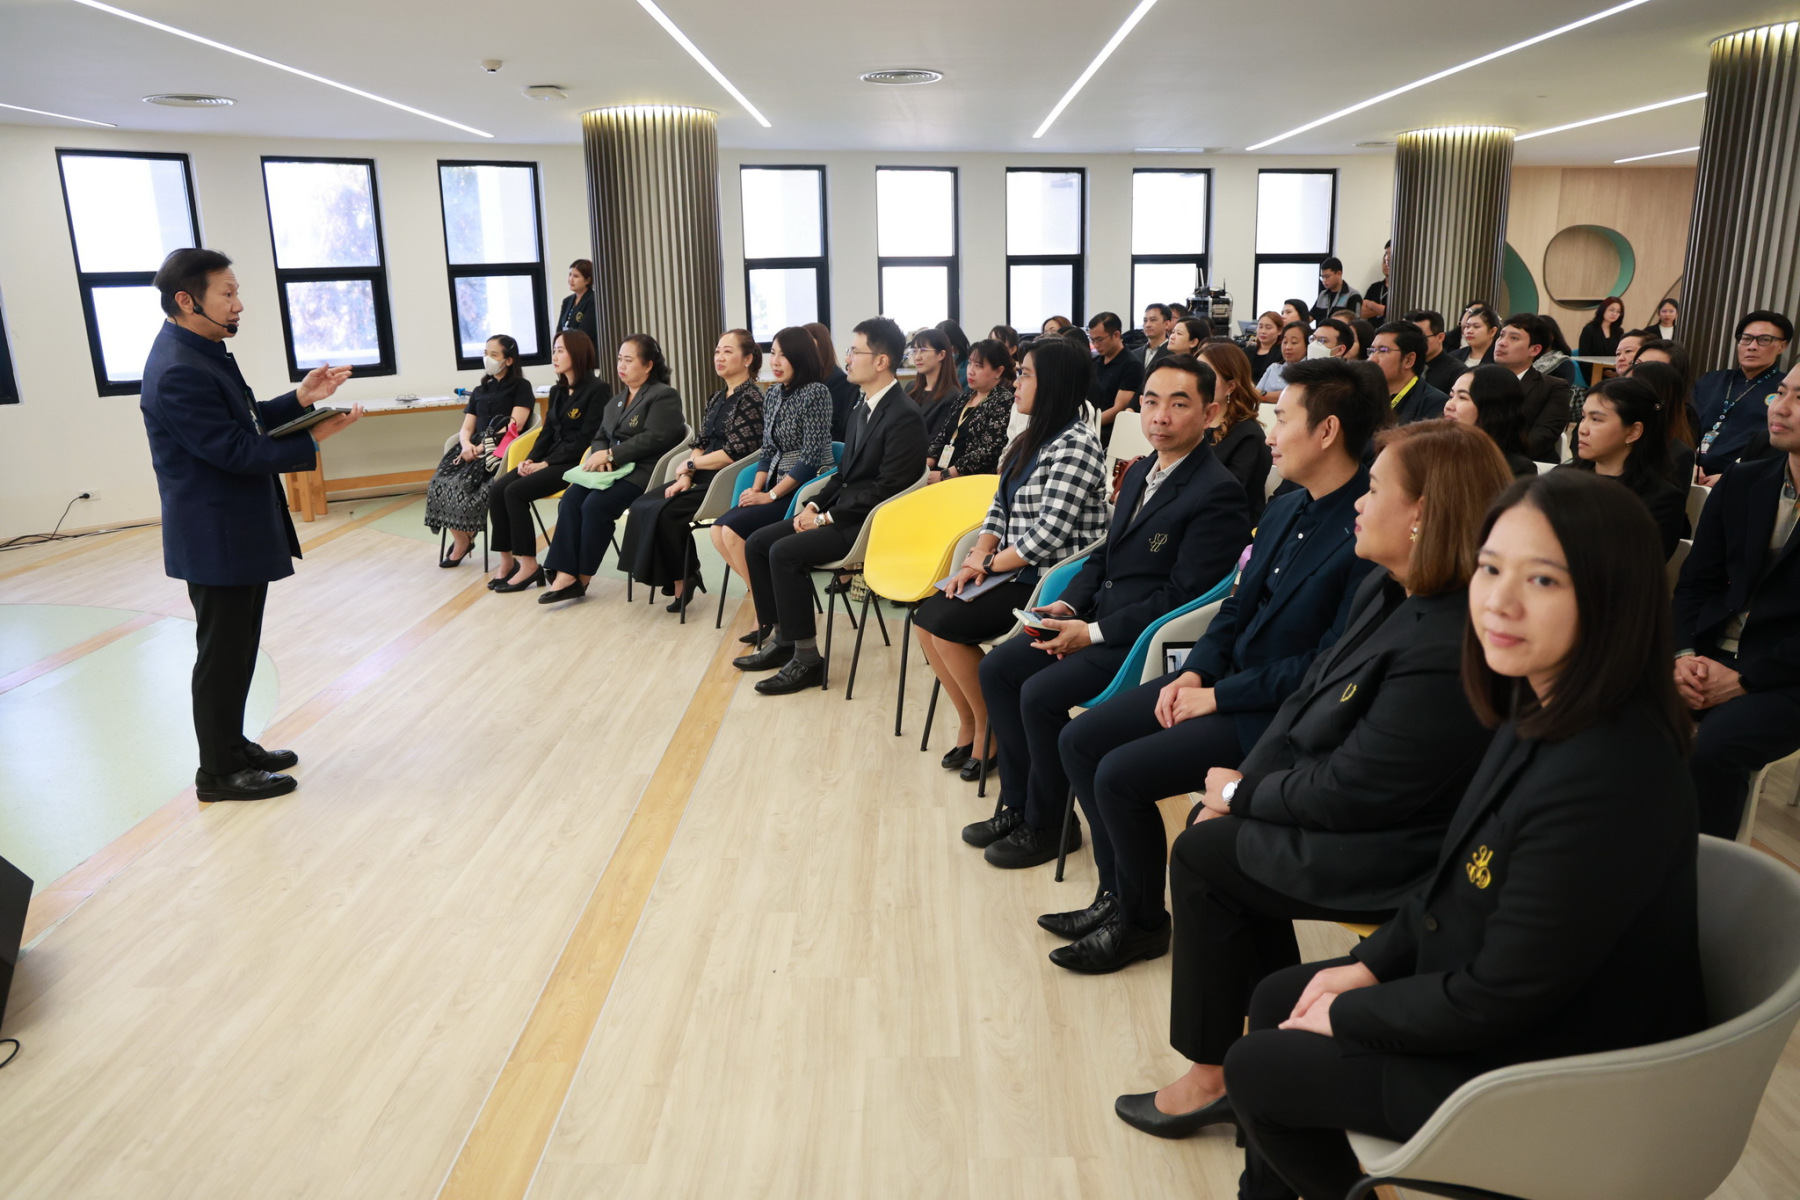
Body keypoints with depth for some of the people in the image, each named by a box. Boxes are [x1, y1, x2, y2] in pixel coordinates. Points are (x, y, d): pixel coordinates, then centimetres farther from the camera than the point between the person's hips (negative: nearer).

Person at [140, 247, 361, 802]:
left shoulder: (201, 352, 9)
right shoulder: (178, 372, -23)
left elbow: (243, 421, 14)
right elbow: (234, 450, -24)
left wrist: (299, 400, 2)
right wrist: (313, 438, -22)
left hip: (241, 532, 10)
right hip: (217, 540, -10)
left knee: (237, 651, 19)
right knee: (222, 656, 2)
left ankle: (233, 746, 33)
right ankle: (219, 773, 16)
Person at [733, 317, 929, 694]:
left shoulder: (904, 416, -16)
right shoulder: (861, 412, 14)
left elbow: (887, 488, -21)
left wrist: (828, 517, -17)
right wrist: (815, 505, 2)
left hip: (871, 523, -10)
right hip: (840, 513, 10)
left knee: (785, 552, -24)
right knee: (757, 543, 2)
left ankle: (806, 658, -14)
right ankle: (781, 638, 10)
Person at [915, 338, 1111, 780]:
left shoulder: (1075, 445, -17)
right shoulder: (1032, 438, 13)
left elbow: (1051, 533, -23)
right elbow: (1001, 506, 13)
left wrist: (989, 564, -12)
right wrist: (980, 554, -5)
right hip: (1015, 572, 9)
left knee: (947, 625, -19)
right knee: (926, 619, -2)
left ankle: (989, 731, 1)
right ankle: (968, 724, 10)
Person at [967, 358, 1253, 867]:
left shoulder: (1218, 492, -16)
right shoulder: (1141, 471, 11)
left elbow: (1180, 595, -20)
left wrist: (1093, 632, -19)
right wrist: (1069, 605, 0)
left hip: (1150, 638, -9)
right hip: (1098, 616, 9)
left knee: (1041, 692, -22)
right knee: (997, 667, 1)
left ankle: (1046, 824, 2)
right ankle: (1018, 804, 12)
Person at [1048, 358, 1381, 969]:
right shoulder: (1284, 510, 8)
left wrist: (1218, 695, -17)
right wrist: (1194, 671, -3)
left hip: (1279, 714, -9)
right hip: (1224, 679, 9)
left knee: (1119, 774, -19)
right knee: (1080, 740, 2)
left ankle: (1142, 920, 6)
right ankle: (1118, 892, 15)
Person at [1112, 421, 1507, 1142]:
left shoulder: (1447, 650, -31)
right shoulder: (1387, 589, -1)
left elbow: (1348, 791, -26)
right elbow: (1312, 692, 5)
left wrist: (1241, 794, -10)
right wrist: (1244, 784, -5)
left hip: (1397, 860, -9)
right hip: (1348, 806, 9)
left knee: (1201, 856, -4)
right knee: (1214, 824, 10)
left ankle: (1212, 1076, 15)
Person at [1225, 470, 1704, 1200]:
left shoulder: (1604, 783, -34)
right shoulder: (1543, 712, -5)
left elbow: (1495, 999, -26)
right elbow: (1459, 875, 8)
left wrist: (1346, 1016, -13)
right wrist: (1369, 964, 3)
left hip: (1547, 1080, -8)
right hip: (1474, 995, 8)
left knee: (1255, 1069, 1)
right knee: (1274, 1000, 16)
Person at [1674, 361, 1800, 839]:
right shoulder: (1739, 484, 9)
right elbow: (1695, 581, 9)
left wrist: (1743, 679, -16)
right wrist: (1684, 654, -7)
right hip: (1710, 653, 4)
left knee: (1715, 748, -30)